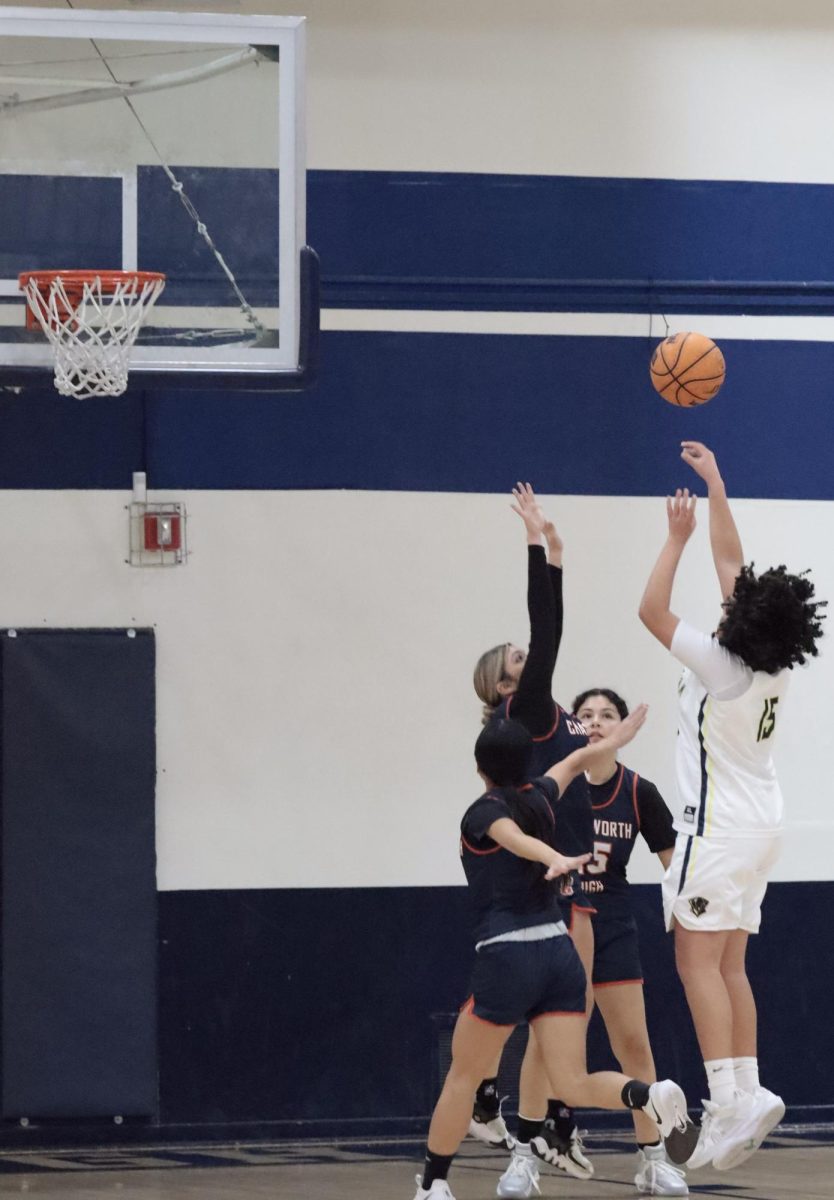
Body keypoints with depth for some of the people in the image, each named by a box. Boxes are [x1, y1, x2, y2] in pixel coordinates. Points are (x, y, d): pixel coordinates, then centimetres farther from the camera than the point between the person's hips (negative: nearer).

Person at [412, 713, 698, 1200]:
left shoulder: (483, 813, -5)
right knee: (576, 1084, -1)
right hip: (560, 954, 5)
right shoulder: (542, 798, 12)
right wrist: (617, 740, 52)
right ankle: (653, 1097, -27)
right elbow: (577, 761, 33)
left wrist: (556, 861, -48)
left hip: (507, 958, -5)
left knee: (462, 1078, 10)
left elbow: (519, 839, -28)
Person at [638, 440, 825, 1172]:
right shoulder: (775, 662, 1)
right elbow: (731, 561, 12)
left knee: (699, 962, -10)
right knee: (729, 966, 11)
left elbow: (652, 612, -14)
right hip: (759, 824, 8)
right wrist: (715, 487, 18)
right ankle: (746, 1095, 6)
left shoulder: (722, 666, -18)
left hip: (719, 828, -8)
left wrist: (678, 536, -7)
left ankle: (729, 1100, -21)